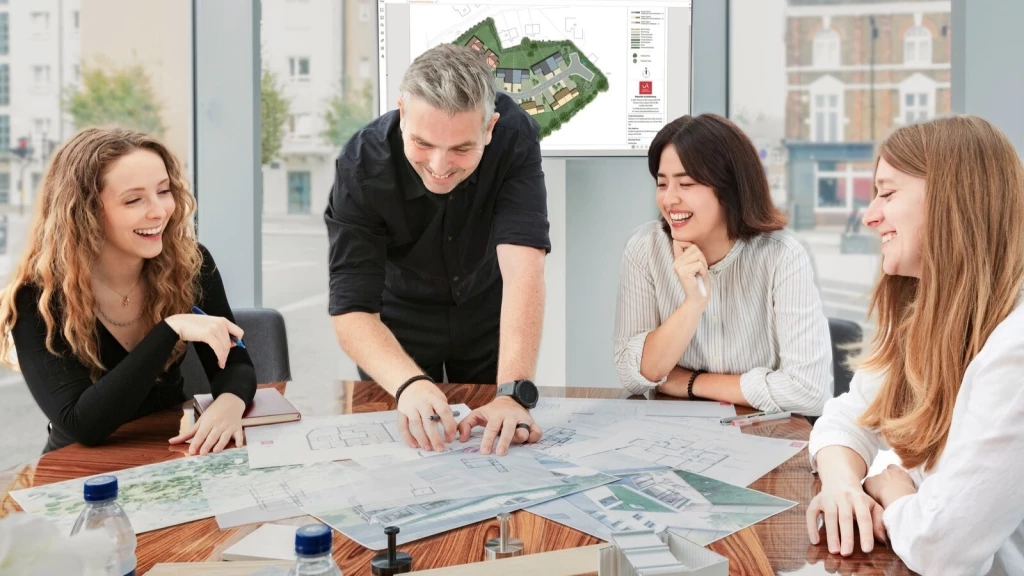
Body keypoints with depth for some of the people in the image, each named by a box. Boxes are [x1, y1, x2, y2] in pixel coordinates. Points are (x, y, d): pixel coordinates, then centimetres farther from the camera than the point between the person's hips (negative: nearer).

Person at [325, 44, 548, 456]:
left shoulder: (514, 136, -30)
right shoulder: (361, 167, -30)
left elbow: (523, 264, -38)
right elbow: (351, 311, -32)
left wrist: (513, 393, -49)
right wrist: (408, 385, -51)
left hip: (488, 318, 1)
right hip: (399, 324, 0)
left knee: (499, 446, 12)